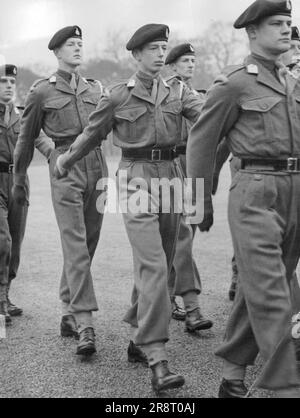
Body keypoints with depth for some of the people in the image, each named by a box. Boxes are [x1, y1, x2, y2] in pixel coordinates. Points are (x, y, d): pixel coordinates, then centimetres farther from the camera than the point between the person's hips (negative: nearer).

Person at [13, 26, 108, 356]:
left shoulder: (96, 89, 15)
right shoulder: (41, 91, 5)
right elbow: (27, 139, 12)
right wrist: (19, 180, 16)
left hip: (97, 166, 5)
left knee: (88, 246, 8)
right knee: (75, 246, -13)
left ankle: (69, 314, 23)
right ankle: (85, 326, -15)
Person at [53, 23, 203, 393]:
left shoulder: (177, 91, 9)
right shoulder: (118, 96, 0)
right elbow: (92, 134, 14)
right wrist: (65, 160, 25)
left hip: (170, 175, 5)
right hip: (136, 178, -5)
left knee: (161, 264, 12)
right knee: (153, 265, -16)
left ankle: (137, 331, 34)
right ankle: (157, 358, -16)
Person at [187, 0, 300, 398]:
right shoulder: (234, 83, -3)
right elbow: (201, 142, 1)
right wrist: (202, 202, 4)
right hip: (256, 190, -6)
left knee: (257, 289, 12)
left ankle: (233, 372, 25)